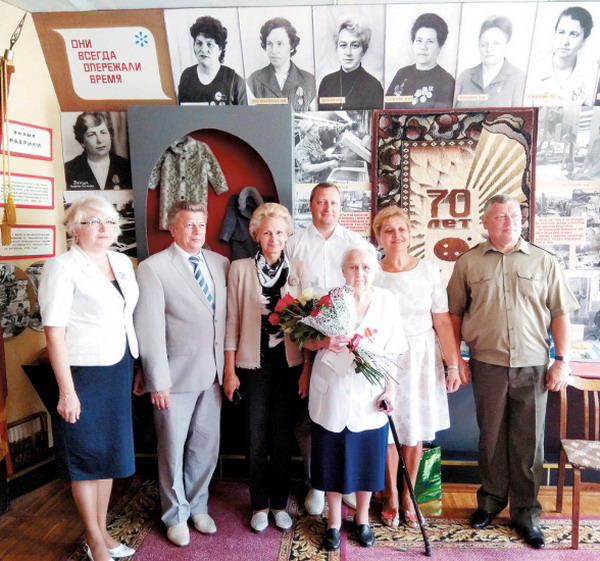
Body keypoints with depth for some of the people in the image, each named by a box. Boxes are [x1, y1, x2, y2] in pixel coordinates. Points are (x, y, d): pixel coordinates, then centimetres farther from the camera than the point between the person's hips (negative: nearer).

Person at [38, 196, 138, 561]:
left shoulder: (123, 263, 6)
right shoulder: (63, 267, -12)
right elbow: (54, 332, -15)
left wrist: (137, 367, 9)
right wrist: (66, 390, -17)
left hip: (119, 370, 6)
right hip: (84, 372, -6)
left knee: (110, 450, 16)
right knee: (86, 456, 10)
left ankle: (102, 531, 35)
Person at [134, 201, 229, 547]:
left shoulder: (221, 264, 5)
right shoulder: (153, 268, -10)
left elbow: (228, 317, 6)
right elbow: (150, 330, -12)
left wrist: (229, 366, 3)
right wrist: (158, 382, -12)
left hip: (213, 372, 4)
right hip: (177, 374, -4)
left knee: (206, 446, 16)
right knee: (173, 449, 13)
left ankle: (198, 506, 40)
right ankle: (176, 515, 36)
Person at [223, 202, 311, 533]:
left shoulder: (298, 270, 0)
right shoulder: (240, 269, -3)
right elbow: (232, 322, -2)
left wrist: (307, 369, -3)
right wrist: (229, 370, -3)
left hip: (288, 364, 1)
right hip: (253, 364, -1)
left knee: (283, 437, 11)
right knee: (257, 438, 10)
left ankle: (279, 504, 30)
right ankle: (259, 505, 29)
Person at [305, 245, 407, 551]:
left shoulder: (388, 301, -2)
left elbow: (391, 352, 2)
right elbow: (308, 341, -2)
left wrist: (391, 389, -2)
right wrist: (326, 341, -22)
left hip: (370, 394, 1)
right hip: (333, 392, -1)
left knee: (368, 458, 12)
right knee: (333, 457, 10)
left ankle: (362, 519, 35)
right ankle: (334, 522, 31)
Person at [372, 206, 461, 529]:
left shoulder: (428, 270, -2)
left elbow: (442, 321, -1)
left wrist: (453, 364, -2)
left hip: (421, 358, 1)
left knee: (415, 431, 12)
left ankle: (408, 496, 33)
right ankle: (391, 497, 32)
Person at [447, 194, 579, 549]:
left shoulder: (544, 262, 4)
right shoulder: (469, 262, 2)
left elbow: (560, 314, 4)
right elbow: (454, 313, 5)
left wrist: (562, 360, -1)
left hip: (532, 365, 0)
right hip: (487, 363, 0)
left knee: (529, 441, 8)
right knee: (491, 437, 13)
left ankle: (526, 512, 25)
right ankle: (491, 500, 31)